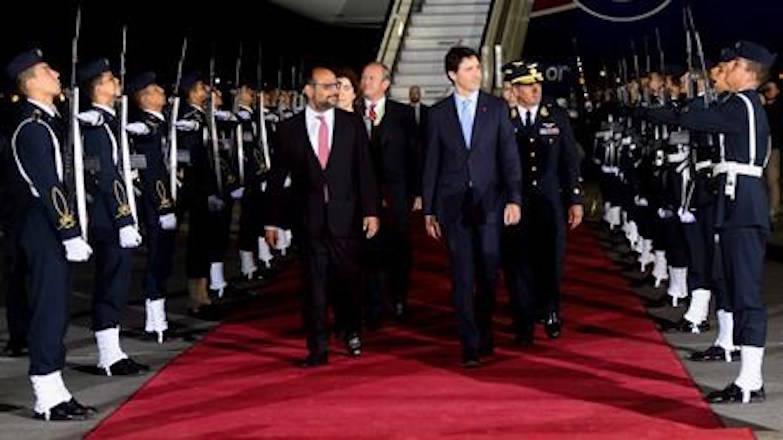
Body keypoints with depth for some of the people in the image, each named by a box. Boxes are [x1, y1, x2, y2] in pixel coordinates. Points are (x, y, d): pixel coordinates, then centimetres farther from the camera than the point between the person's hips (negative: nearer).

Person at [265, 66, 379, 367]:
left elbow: (365, 170, 3)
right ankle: (318, 349, 10)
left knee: (348, 280, 6)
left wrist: (371, 211, -3)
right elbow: (277, 178, 5)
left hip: (346, 216, 0)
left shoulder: (352, 124, 4)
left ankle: (353, 334, 31)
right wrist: (273, 220, 3)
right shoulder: (289, 129, 2)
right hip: (309, 220, 0)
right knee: (314, 285, 3)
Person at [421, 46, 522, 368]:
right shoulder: (438, 113, 6)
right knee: (462, 277, -2)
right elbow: (431, 164, 7)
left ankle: (485, 334, 24)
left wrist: (513, 199, -6)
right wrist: (428, 210, 6)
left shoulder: (497, 108, 5)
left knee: (488, 274, 3)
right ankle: (470, 345, 3)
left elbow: (509, 156, 3)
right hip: (453, 205, 0)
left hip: (489, 202, 0)